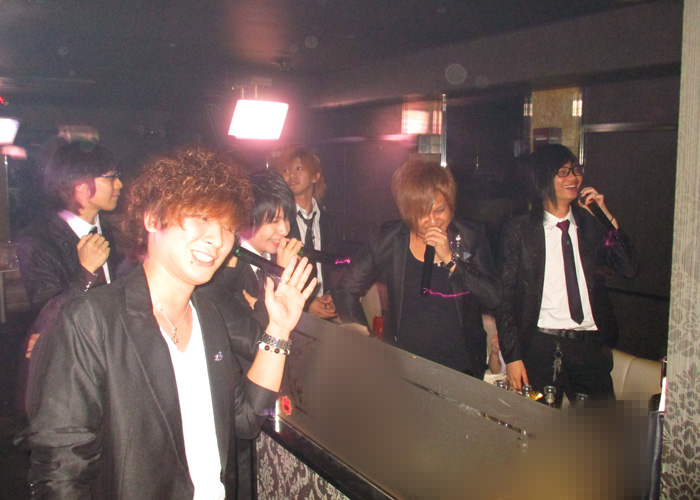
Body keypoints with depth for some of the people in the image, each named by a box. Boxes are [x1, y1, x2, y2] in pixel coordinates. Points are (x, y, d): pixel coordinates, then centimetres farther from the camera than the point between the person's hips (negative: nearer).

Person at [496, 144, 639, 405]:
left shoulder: (592, 224, 9)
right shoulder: (519, 230, 0)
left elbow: (630, 269, -2)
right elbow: (506, 298, -2)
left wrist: (607, 216, -7)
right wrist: (512, 356, -7)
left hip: (590, 346, 3)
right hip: (541, 346, -2)